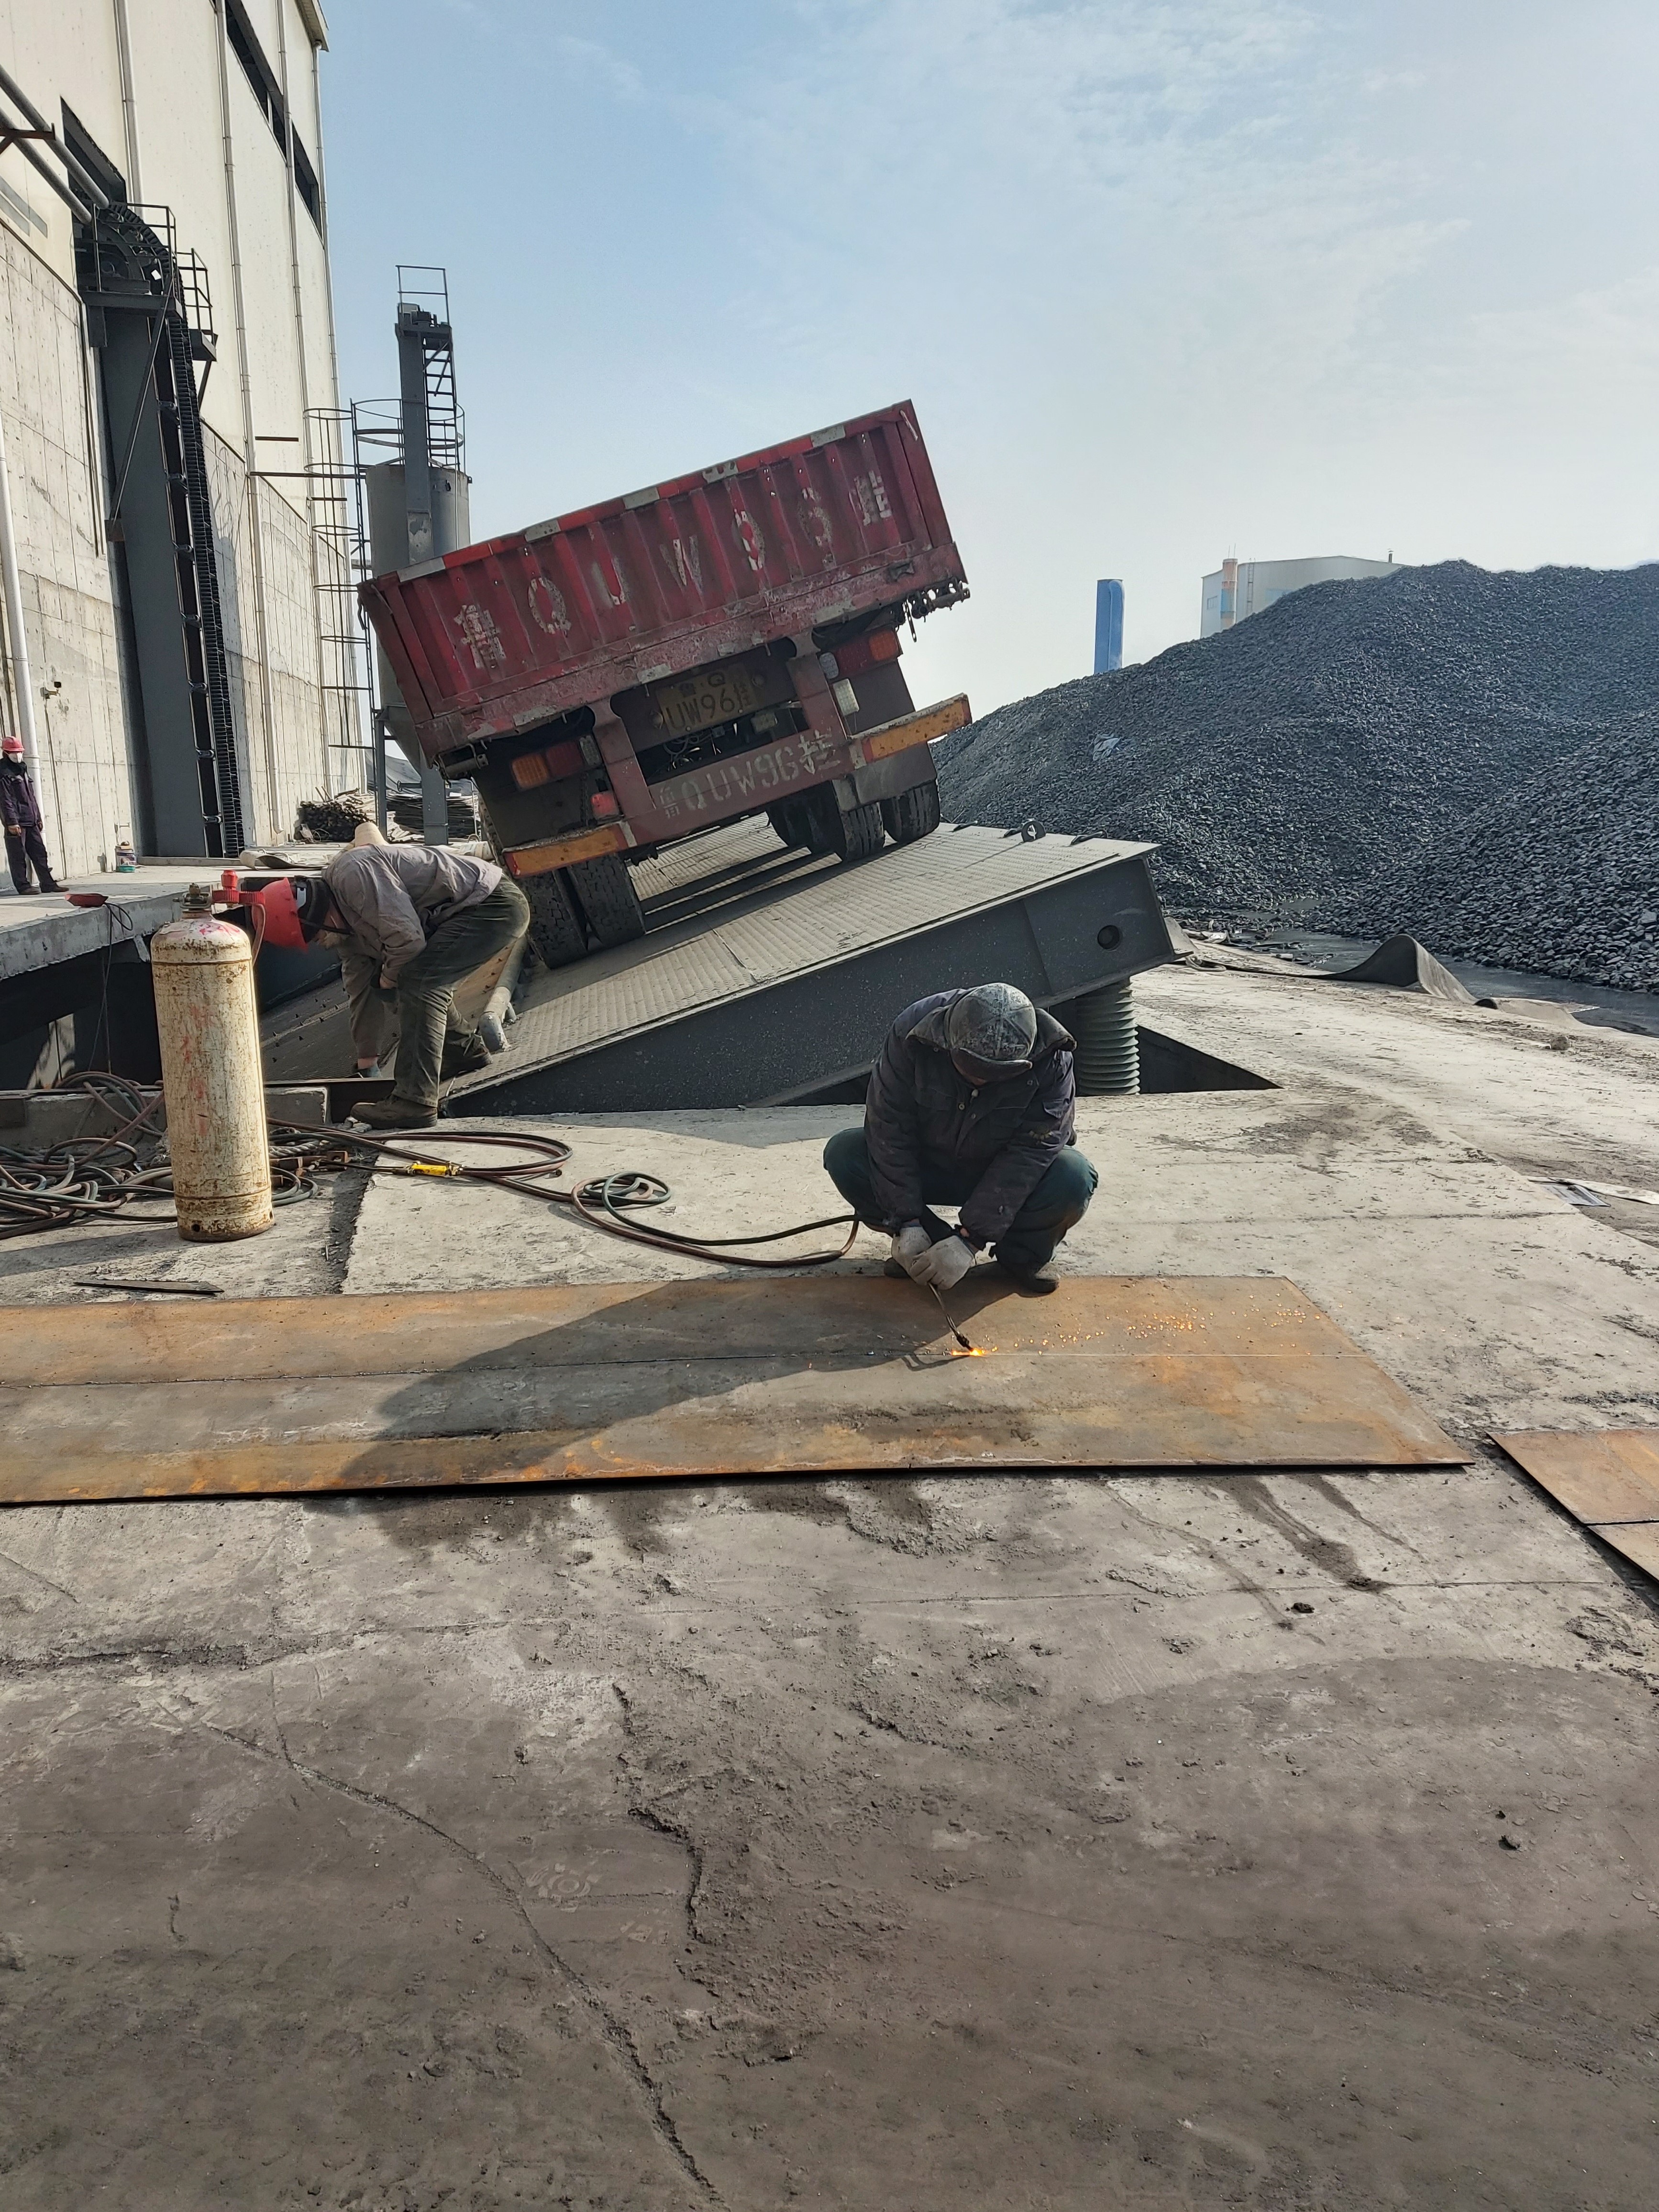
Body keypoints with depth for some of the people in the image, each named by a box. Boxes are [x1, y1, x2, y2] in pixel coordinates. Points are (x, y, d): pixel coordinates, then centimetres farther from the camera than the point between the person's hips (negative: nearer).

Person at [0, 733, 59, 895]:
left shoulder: (22, 769, 18)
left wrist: (38, 817, 20)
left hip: (31, 821, 8)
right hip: (16, 821, -8)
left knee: (39, 852, 6)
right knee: (18, 855, -1)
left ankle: (48, 883, 8)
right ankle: (23, 885, 3)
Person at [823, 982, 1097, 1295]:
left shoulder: (1052, 1061, -28)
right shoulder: (912, 1033, -26)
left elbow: (1027, 1155, -28)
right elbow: (889, 1131, -22)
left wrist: (969, 1240, -33)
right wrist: (907, 1224, -26)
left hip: (1009, 1176, -1)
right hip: (927, 1166, 2)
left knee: (1074, 1178, -32)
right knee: (843, 1153, -23)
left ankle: (1022, 1253, -1)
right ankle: (934, 1243, -4)